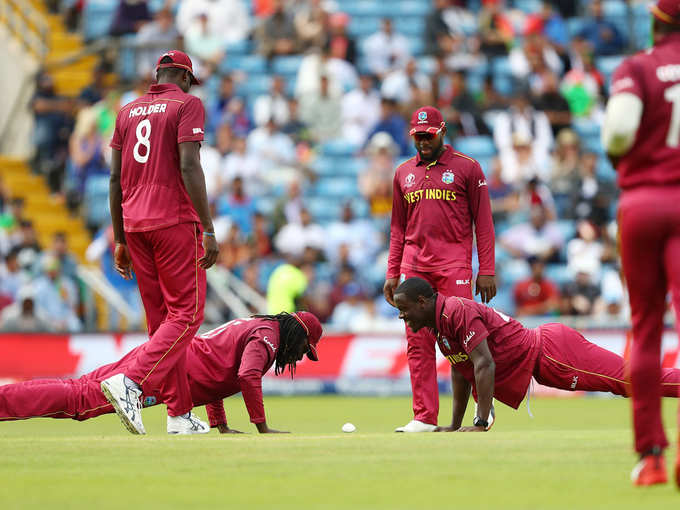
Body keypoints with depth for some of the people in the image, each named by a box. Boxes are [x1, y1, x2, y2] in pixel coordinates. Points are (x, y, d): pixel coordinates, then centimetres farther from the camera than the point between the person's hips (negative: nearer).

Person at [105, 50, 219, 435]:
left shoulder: (128, 111, 16)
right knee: (187, 313, -5)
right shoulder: (188, 105, -2)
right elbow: (189, 167, -14)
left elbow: (115, 178, 14)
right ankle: (131, 382, -24)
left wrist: (120, 240, 18)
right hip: (176, 220, -7)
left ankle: (180, 414, 10)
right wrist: (209, 230, -15)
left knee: (161, 318, 11)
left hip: (135, 225, 7)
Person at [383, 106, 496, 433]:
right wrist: (392, 273, 12)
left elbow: (483, 222, 2)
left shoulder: (466, 168, 4)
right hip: (414, 266, 4)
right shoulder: (404, 173, 17)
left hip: (454, 265, -4)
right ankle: (424, 417, 0)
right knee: (417, 342, -1)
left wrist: (487, 270, -6)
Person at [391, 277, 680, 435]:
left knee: (629, 378, -12)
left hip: (551, 352, -9)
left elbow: (484, 364, -27)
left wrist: (481, 423, -26)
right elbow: (460, 371, 21)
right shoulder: (437, 326, 11)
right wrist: (455, 426, 18)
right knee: (630, 379, 12)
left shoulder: (457, 312, -20)